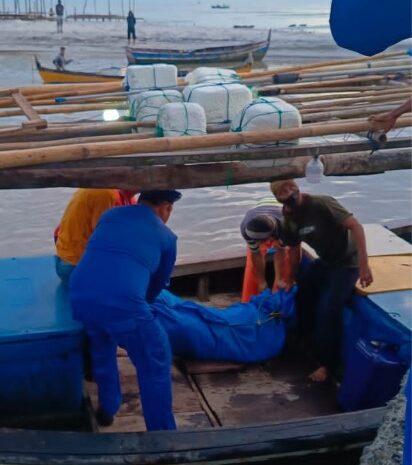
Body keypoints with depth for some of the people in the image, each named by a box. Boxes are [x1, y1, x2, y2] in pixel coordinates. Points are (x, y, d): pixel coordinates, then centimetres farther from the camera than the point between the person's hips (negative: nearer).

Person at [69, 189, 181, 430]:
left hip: (79, 295, 5)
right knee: (155, 363, 13)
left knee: (102, 348, 33)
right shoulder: (166, 236, 15)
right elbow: (159, 282, 26)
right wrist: (140, 303, 46)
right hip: (122, 301, -5)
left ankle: (107, 408, 47)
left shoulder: (110, 215, 24)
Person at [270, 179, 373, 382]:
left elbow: (355, 226, -31)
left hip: (347, 263, -8)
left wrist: (364, 264, -35)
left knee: (328, 310, -17)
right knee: (299, 291, 8)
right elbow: (294, 250, 10)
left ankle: (328, 362, 0)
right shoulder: (290, 218, -4)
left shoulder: (322, 204, -28)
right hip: (325, 261, 8)